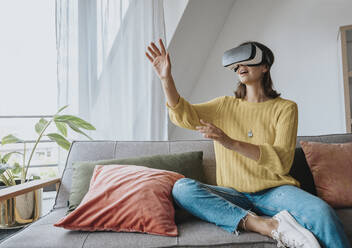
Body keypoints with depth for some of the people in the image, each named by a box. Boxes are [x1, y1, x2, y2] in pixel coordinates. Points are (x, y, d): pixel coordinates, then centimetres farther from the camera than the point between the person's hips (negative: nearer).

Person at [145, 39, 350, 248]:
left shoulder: (285, 107, 4)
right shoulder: (225, 105, 13)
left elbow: (282, 161, -11)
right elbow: (183, 115, -2)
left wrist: (231, 143, -25)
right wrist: (166, 78, -17)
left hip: (274, 191, -3)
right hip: (234, 195, 4)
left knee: (321, 212, -34)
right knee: (182, 187, -25)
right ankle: (270, 226, -27)